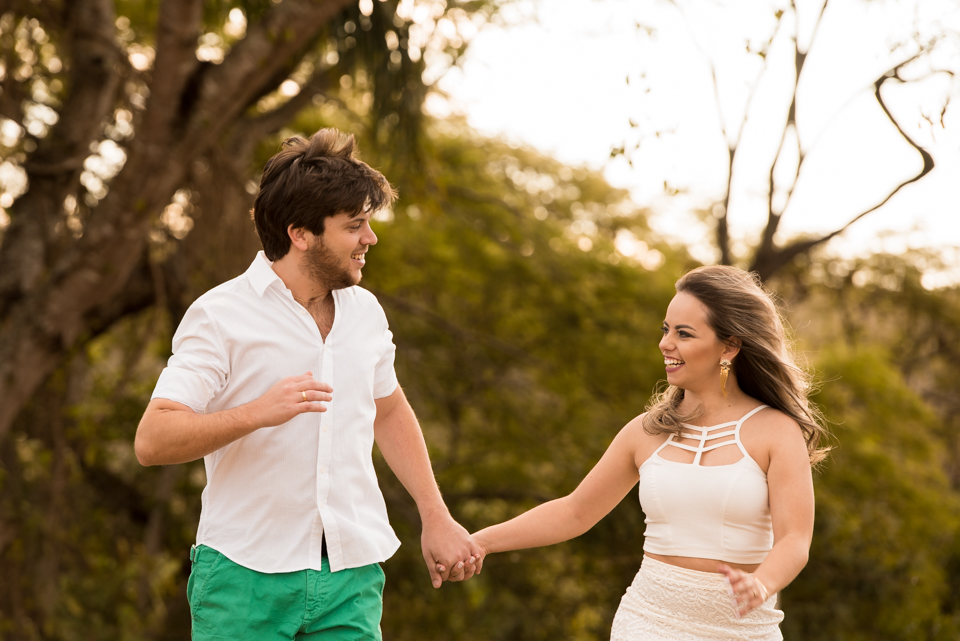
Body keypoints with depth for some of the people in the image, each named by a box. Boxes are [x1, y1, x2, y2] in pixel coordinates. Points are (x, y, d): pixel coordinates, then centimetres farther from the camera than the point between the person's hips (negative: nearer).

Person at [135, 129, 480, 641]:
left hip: (352, 579, 4)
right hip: (245, 577, -4)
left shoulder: (365, 311, 11)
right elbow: (151, 440, -15)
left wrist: (435, 517, 21)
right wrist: (256, 413, -28)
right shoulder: (220, 315, -7)